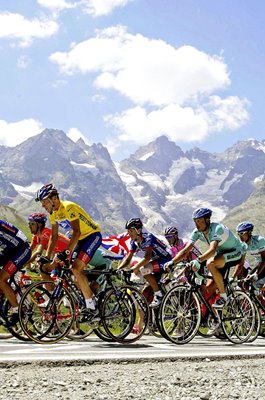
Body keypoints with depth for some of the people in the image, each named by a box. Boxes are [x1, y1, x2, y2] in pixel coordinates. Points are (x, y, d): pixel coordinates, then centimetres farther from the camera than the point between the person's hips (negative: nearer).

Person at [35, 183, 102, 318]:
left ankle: (91, 307, -15)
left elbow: (76, 232, -31)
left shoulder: (68, 207, -25)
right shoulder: (53, 213, 2)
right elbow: (54, 237, 8)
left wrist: (66, 252, -37)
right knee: (75, 271, 5)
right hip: (81, 239, 9)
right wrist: (47, 257, 2)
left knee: (76, 269, -20)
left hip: (93, 235, -9)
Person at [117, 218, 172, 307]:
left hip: (167, 261, -9)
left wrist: (135, 268, -47)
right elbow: (128, 258, -2)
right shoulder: (134, 242, 0)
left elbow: (147, 257, -36)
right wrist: (118, 269, -18)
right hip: (157, 261, 9)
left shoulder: (148, 237, -24)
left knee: (144, 269, -31)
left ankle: (158, 295, -19)